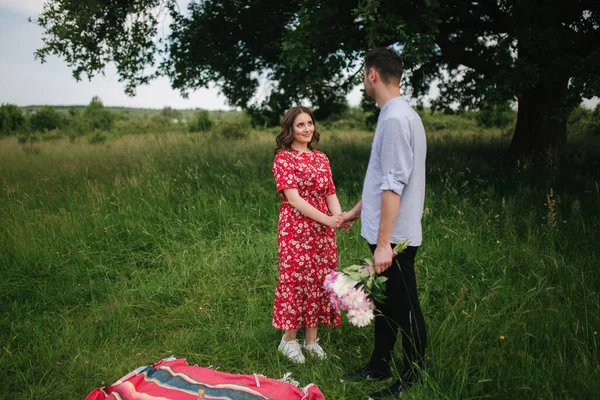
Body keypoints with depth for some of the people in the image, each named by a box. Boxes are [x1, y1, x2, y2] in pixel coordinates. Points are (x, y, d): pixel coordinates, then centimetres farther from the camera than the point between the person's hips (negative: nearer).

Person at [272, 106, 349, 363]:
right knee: (295, 280, 1)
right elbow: (293, 199, -15)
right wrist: (327, 219, -22)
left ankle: (311, 339, 24)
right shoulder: (283, 158, -7)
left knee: (319, 281, 9)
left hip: (322, 230, 6)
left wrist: (339, 217, -13)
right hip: (295, 230, -6)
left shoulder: (321, 158, 12)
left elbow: (331, 194, 7)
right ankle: (289, 339, 21)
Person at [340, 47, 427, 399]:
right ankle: (379, 367, 35)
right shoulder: (398, 114, 12)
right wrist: (355, 212, 27)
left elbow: (393, 185, -24)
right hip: (387, 233, 10)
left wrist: (384, 243, -24)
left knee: (405, 310, 5)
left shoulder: (395, 119, -18)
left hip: (396, 237, -10)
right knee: (385, 303, 20)